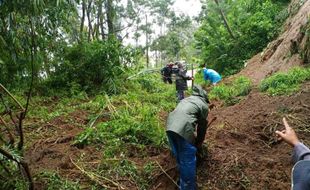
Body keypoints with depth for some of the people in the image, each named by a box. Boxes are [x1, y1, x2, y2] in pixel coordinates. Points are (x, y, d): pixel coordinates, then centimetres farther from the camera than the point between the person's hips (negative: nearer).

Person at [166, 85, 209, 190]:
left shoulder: (186, 99, 31)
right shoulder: (204, 106, 13)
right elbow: (202, 126, 18)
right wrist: (199, 143, 33)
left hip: (170, 125, 7)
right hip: (184, 129, -7)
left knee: (179, 156, 25)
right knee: (188, 161, 6)